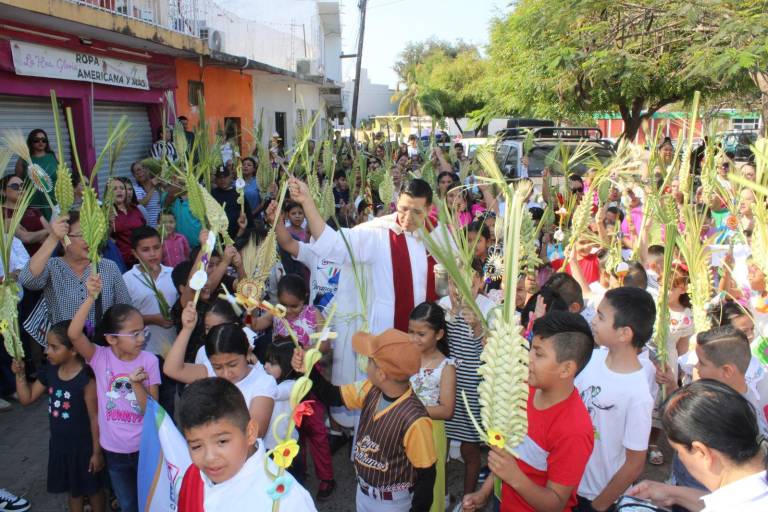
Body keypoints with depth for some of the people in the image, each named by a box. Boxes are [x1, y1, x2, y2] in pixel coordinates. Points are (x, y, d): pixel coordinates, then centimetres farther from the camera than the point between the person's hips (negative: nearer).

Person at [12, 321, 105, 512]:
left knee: (92, 488, 14)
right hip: (59, 443, 6)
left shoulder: (86, 379, -25)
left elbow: (95, 418, -20)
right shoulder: (49, 371, -5)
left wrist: (97, 451, -15)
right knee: (72, 489, 24)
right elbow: (26, 398, 6)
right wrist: (20, 374, -8)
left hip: (84, 446, -6)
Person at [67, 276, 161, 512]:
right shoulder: (100, 357, -11)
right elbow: (74, 334, -30)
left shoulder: (149, 361, -13)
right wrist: (91, 298, -39)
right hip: (114, 449, 1)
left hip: (144, 447, -1)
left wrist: (136, 384, -29)